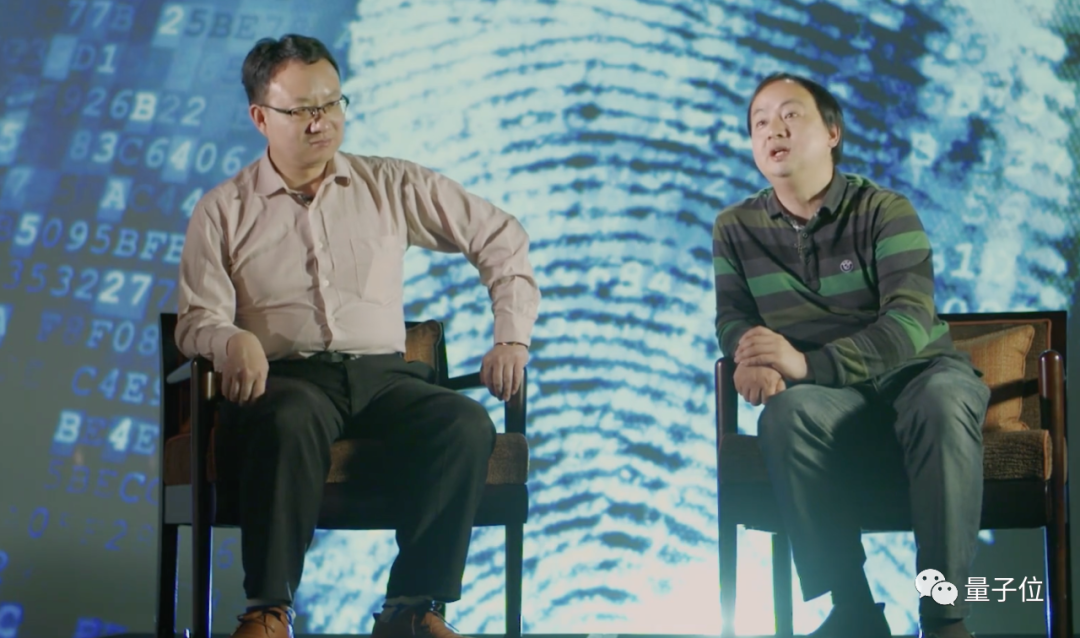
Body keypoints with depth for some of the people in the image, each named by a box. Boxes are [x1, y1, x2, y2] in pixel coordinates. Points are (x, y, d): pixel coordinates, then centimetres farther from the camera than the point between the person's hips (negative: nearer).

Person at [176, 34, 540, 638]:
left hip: (384, 374, 2)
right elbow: (197, 320, 4)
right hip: (288, 378, -2)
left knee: (467, 425, -30)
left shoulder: (393, 186, 16)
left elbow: (502, 238, 18)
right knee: (290, 422, -40)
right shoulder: (223, 211, 13)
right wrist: (233, 341, -21)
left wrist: (513, 337, 5)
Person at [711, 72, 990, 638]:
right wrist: (753, 358, -21)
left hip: (915, 374, -2)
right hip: (829, 398, 2)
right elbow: (732, 318, 7)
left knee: (942, 401, -39)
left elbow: (909, 322, -17)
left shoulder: (885, 211, -5)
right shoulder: (736, 228, 8)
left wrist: (808, 363, -33)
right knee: (785, 413, -35)